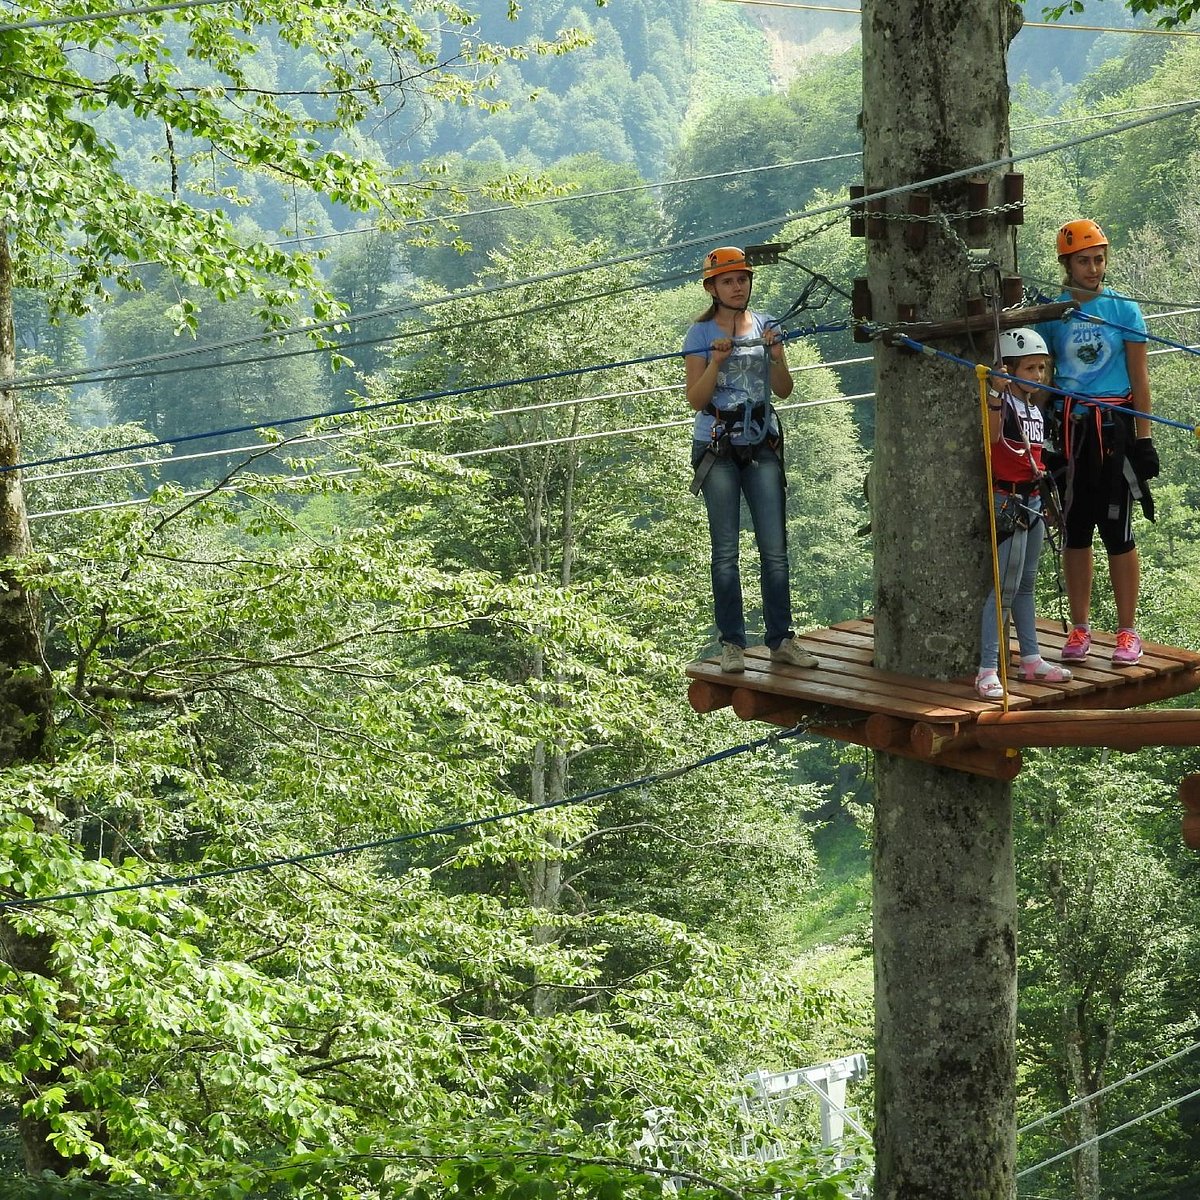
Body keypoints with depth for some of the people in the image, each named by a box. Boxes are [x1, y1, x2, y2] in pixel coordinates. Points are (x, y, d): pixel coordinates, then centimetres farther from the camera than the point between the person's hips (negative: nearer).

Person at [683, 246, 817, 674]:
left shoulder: (766, 326, 8)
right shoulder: (701, 334, -1)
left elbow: (783, 390, 5)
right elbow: (696, 400, -6)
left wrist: (776, 356, -14)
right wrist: (717, 362, -21)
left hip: (762, 445, 3)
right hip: (718, 448, -3)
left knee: (775, 549, 0)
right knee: (726, 551, 0)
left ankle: (781, 639, 5)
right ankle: (732, 644, 3)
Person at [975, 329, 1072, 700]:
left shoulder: (1036, 411, 13)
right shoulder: (1003, 403, -13)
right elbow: (992, 436, -35)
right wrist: (995, 396, -49)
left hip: (1033, 501, 9)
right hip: (1008, 501, -8)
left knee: (1025, 585, 16)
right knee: (1005, 587, -11)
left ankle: (1032, 660, 23)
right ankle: (988, 670, -10)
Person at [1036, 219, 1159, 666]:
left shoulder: (1124, 311, 1)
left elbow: (1139, 378, 2)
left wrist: (1143, 439, -2)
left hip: (1114, 425, -2)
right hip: (1067, 427, 2)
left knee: (1117, 529, -4)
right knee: (1075, 529, 7)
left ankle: (1127, 632, 5)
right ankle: (1079, 629, 17)